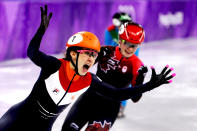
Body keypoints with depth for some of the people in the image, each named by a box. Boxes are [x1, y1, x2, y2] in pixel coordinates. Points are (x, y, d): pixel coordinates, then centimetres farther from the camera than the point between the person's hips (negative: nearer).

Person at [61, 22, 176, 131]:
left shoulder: (137, 66, -7)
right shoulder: (107, 52, -5)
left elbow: (135, 98, -10)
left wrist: (139, 81, -26)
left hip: (109, 107, -2)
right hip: (90, 97, 2)